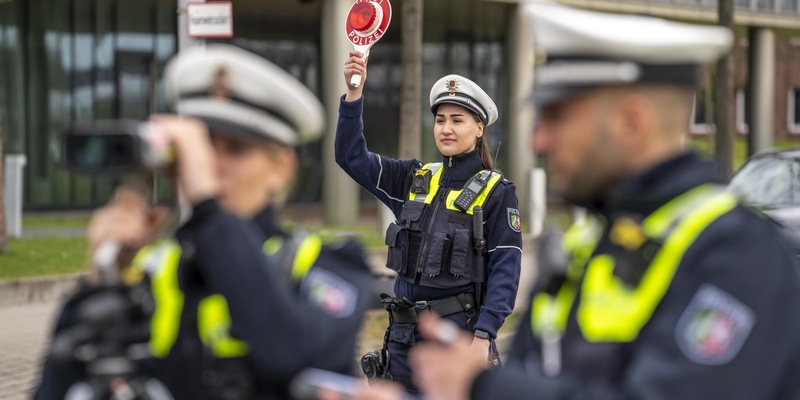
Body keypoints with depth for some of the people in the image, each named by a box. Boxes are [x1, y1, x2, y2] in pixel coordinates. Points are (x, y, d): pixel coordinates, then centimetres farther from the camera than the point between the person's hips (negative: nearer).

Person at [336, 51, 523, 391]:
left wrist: (483, 336, -19)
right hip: (405, 333, 5)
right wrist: (354, 93, -9)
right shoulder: (413, 179, 9)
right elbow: (351, 156, 2)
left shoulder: (496, 192, -4)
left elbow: (505, 270, -10)